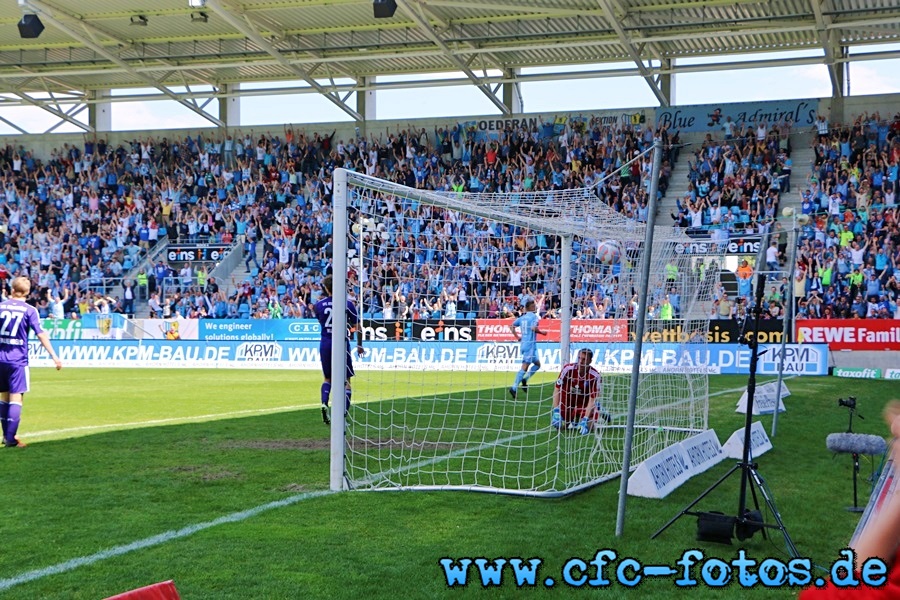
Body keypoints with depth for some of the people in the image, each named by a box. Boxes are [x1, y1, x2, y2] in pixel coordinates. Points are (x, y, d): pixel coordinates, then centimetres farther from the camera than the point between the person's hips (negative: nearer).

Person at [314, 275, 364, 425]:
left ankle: (324, 403, -6)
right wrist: (359, 345, 10)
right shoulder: (347, 304, -6)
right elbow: (357, 327, -3)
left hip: (325, 344, 3)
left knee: (328, 378, 21)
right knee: (346, 380, 6)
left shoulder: (319, 305, 0)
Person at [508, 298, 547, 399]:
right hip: (530, 344, -8)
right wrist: (542, 332, -7)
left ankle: (524, 379, 4)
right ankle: (514, 388, -16)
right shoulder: (534, 316, -8)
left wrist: (517, 337, 17)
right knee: (524, 367, -10)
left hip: (523, 343, 8)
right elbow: (534, 328, -23)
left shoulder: (522, 317, 12)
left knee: (537, 364, 19)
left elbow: (511, 326, 14)